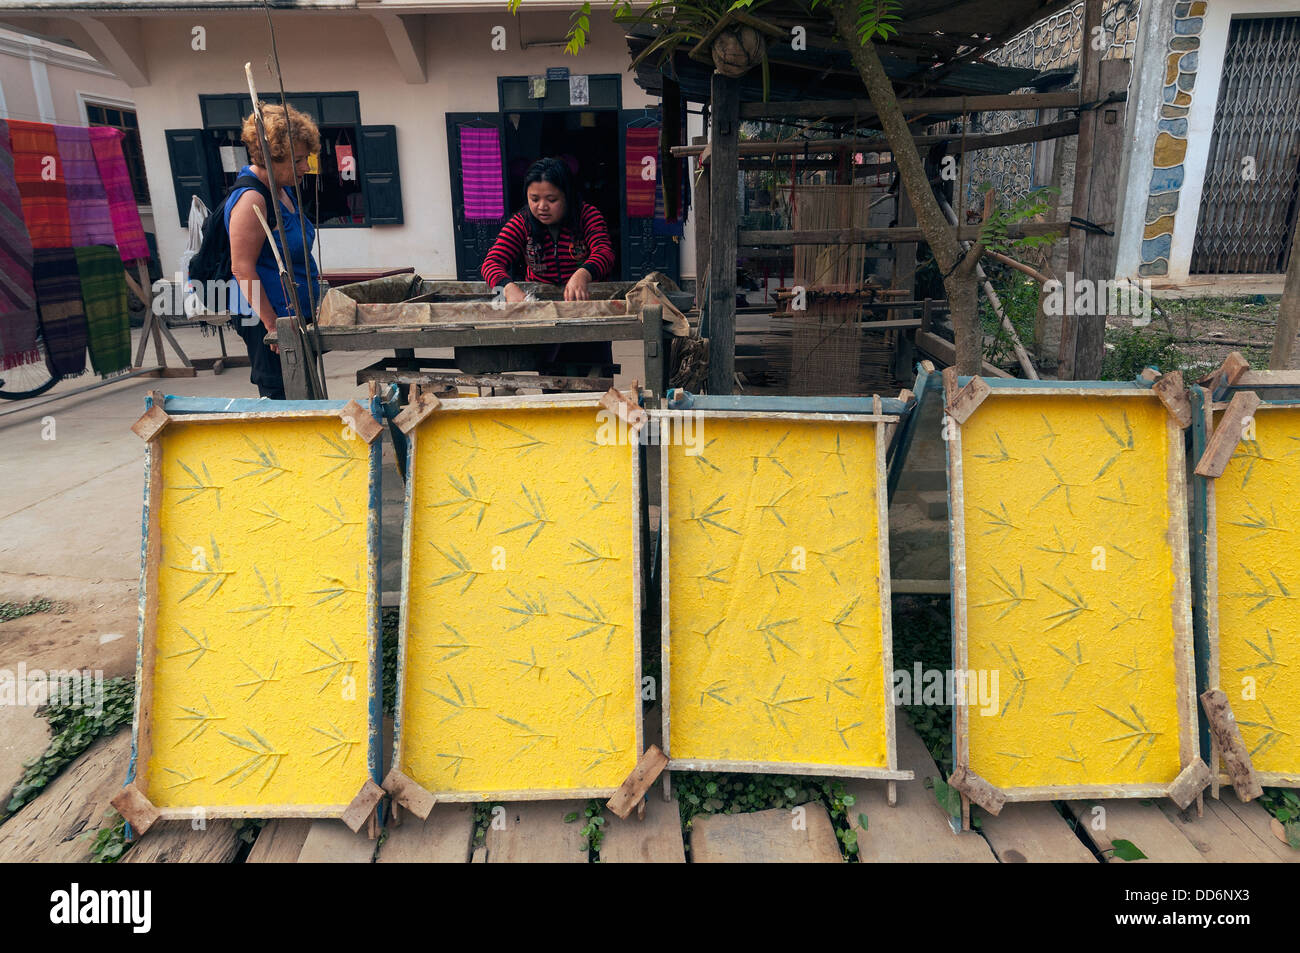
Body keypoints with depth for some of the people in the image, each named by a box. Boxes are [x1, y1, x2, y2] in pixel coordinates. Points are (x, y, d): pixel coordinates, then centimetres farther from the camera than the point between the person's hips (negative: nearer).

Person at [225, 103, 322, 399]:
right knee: (280, 396, -4)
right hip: (273, 316, -10)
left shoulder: (282, 189, 12)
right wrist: (272, 324, -22)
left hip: (297, 313, 10)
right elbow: (242, 267, -21)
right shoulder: (251, 198, -18)